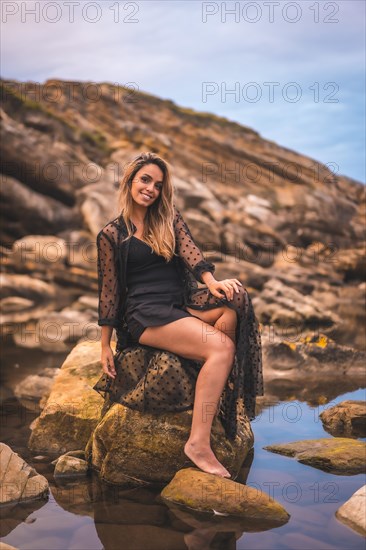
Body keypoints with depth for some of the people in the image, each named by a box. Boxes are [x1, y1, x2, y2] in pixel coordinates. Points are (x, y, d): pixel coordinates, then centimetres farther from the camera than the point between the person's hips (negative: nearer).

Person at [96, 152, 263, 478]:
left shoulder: (170, 218, 16)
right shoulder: (111, 235, 6)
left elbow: (190, 251, -2)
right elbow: (109, 291, 5)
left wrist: (212, 282, -23)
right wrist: (105, 347, 4)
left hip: (182, 304, 4)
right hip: (144, 313, -4)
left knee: (234, 299, -30)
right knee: (221, 347, -29)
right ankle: (199, 443, -29)